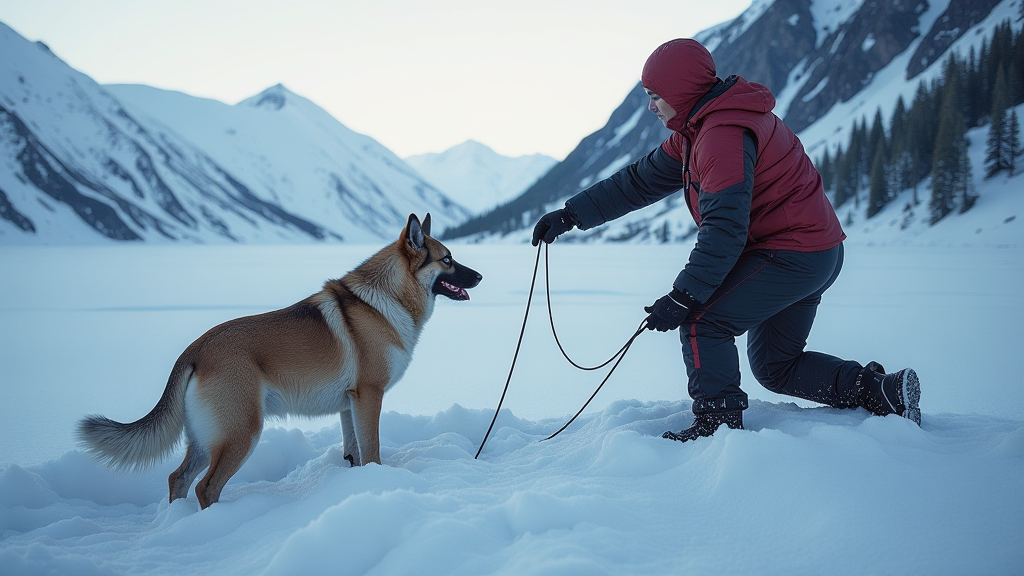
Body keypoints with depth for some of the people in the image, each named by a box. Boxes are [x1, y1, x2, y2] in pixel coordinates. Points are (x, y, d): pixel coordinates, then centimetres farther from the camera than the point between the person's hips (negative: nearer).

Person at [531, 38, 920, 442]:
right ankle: (882, 391, 14)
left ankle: (719, 425, -10)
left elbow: (725, 229, -28)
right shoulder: (696, 128, 11)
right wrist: (572, 215, 9)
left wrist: (683, 297, -27)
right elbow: (642, 180, 14)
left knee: (701, 321, -12)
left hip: (789, 254, -11)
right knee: (775, 366, 17)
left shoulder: (723, 135, -22)